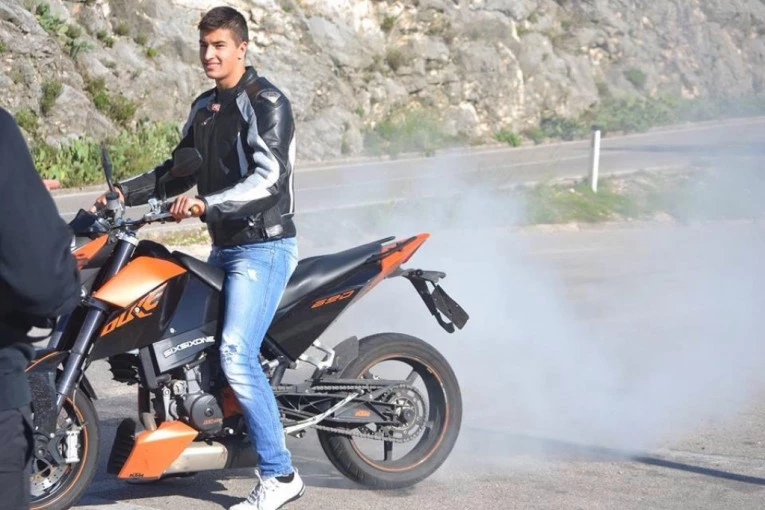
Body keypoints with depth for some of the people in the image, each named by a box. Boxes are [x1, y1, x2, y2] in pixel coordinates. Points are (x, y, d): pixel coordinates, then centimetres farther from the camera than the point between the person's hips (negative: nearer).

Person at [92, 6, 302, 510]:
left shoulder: (268, 104, -12)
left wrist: (207, 203, -37)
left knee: (237, 355, -20)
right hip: (224, 246, 10)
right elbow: (183, 169, 25)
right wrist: (127, 192, 12)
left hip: (263, 247, -10)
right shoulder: (205, 107, 16)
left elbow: (268, 177, -24)